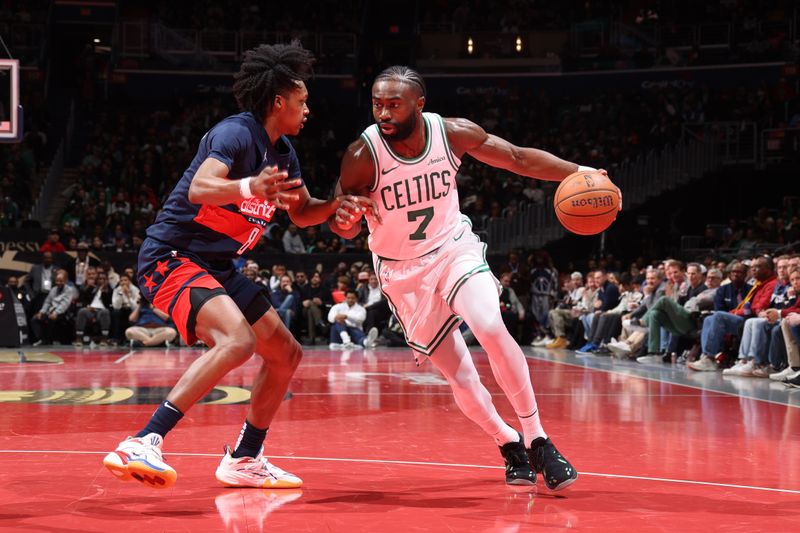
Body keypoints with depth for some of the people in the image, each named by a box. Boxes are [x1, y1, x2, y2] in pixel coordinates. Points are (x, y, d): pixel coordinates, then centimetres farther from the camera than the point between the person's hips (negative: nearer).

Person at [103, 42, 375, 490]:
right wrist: (249, 187, -53)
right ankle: (143, 444, -36)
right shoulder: (236, 133, -17)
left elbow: (302, 212, 23)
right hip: (173, 256, -10)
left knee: (286, 354, 12)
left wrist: (337, 205, 2)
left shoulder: (283, 152, 10)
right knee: (238, 340, -33)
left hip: (218, 266, 10)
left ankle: (245, 460, 25)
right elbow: (199, 188, -34)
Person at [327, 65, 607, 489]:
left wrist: (578, 173, -13)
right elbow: (345, 228, -13)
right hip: (404, 271, 0)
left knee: (491, 328, -27)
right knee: (458, 375, -1)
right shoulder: (362, 156, -21)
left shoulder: (453, 133, -15)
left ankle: (536, 440, -14)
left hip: (454, 248, 0)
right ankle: (508, 444, 26)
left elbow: (519, 158, -2)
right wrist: (343, 219, -38)